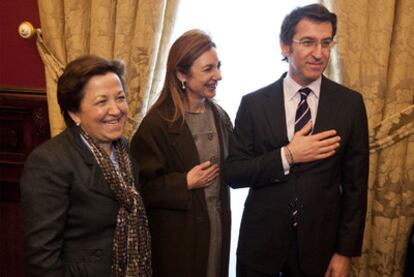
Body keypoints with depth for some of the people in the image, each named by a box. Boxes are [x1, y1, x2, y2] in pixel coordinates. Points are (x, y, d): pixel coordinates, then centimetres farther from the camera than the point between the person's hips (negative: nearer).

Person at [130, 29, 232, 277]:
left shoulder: (220, 116, 5)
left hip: (219, 227, 6)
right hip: (177, 235, -6)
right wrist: (185, 183, -21)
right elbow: (141, 187, -14)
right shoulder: (157, 124, -15)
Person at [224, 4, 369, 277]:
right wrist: (287, 156, -19)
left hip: (319, 243, 0)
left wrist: (345, 251, -3)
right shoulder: (254, 103, -6)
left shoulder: (350, 103, -4)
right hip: (260, 242, 0)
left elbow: (355, 184, -2)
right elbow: (232, 173, -6)